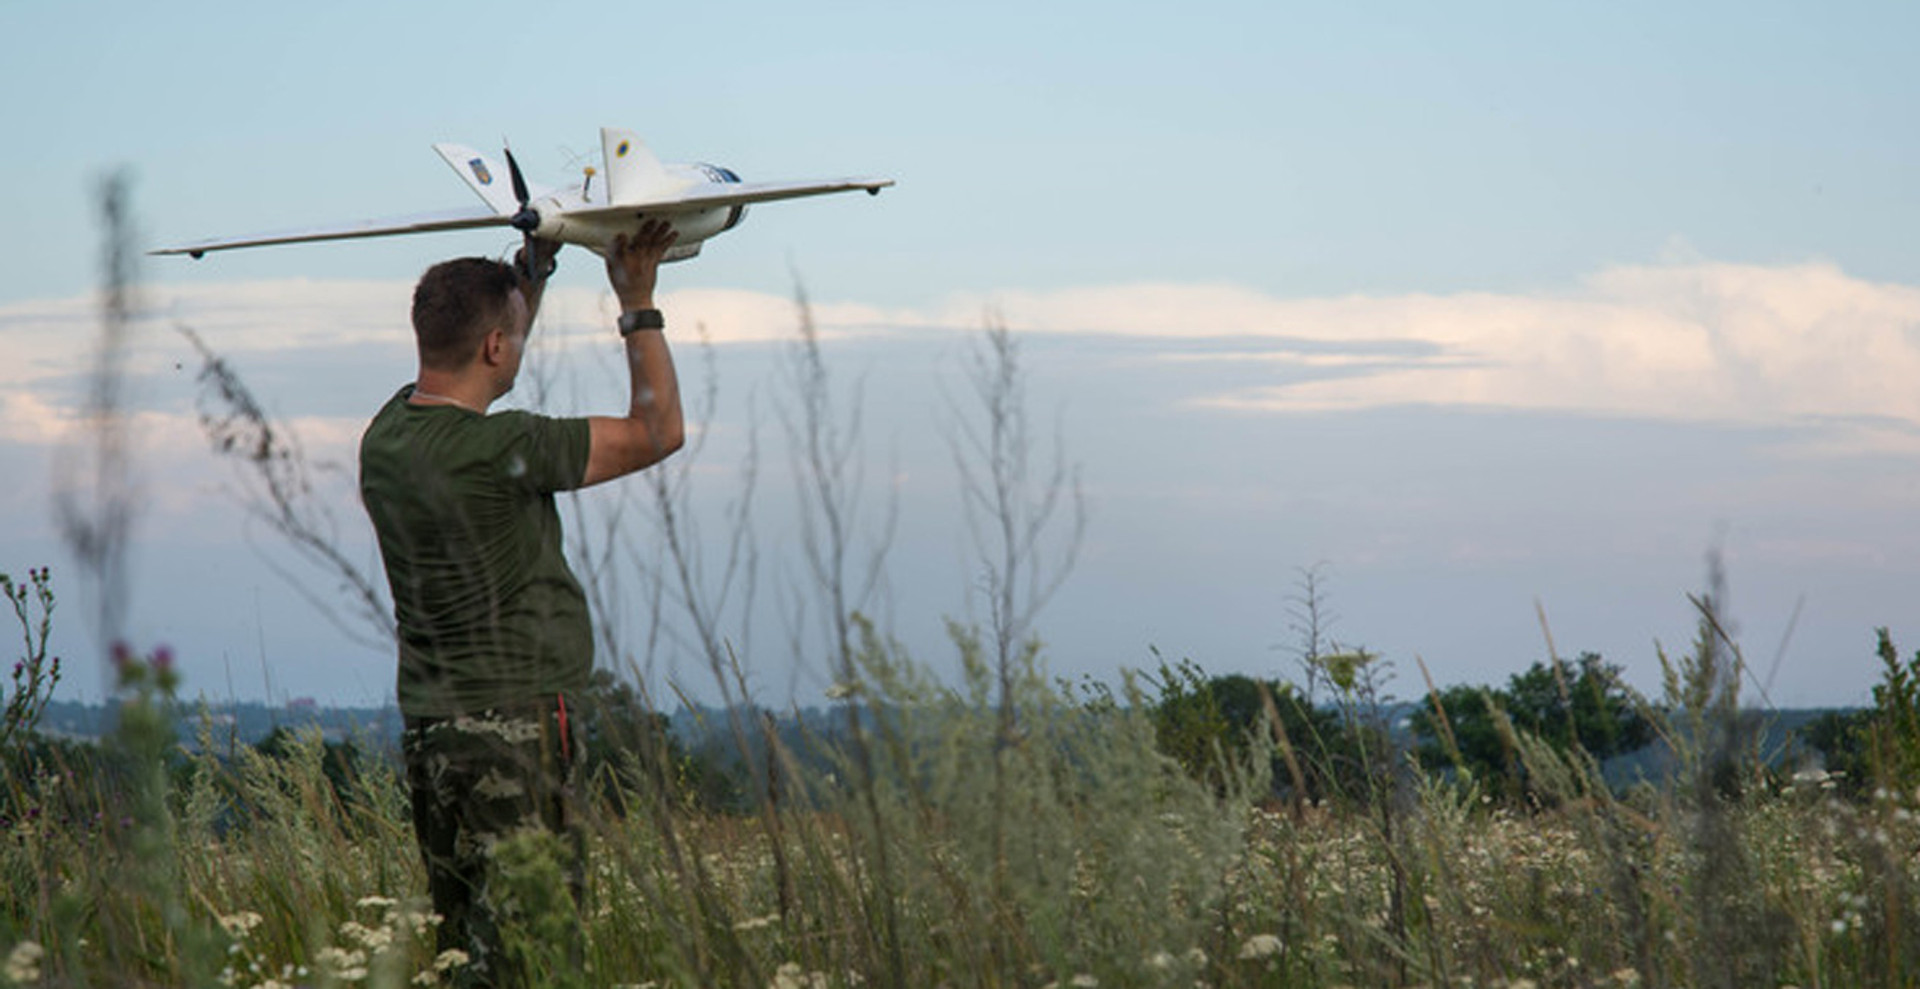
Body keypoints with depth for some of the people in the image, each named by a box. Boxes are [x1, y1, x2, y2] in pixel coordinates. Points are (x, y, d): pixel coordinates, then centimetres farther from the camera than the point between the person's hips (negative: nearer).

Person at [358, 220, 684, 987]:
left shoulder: (388, 433, 7)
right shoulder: (500, 451, -18)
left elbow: (478, 369, 30)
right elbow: (658, 432, -6)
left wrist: (535, 269, 30)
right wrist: (638, 303, 3)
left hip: (428, 725, 9)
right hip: (512, 730, -9)